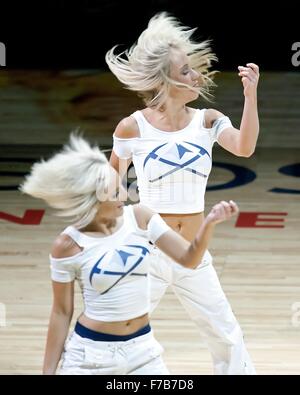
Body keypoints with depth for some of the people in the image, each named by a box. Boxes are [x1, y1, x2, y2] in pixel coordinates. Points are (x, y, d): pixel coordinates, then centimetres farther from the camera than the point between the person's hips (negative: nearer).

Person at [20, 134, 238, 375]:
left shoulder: (140, 218, -6)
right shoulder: (68, 246, -14)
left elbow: (189, 259, -4)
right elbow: (61, 313, -5)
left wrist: (209, 223, -23)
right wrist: (48, 372, -2)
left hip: (142, 348, 3)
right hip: (90, 352, -3)